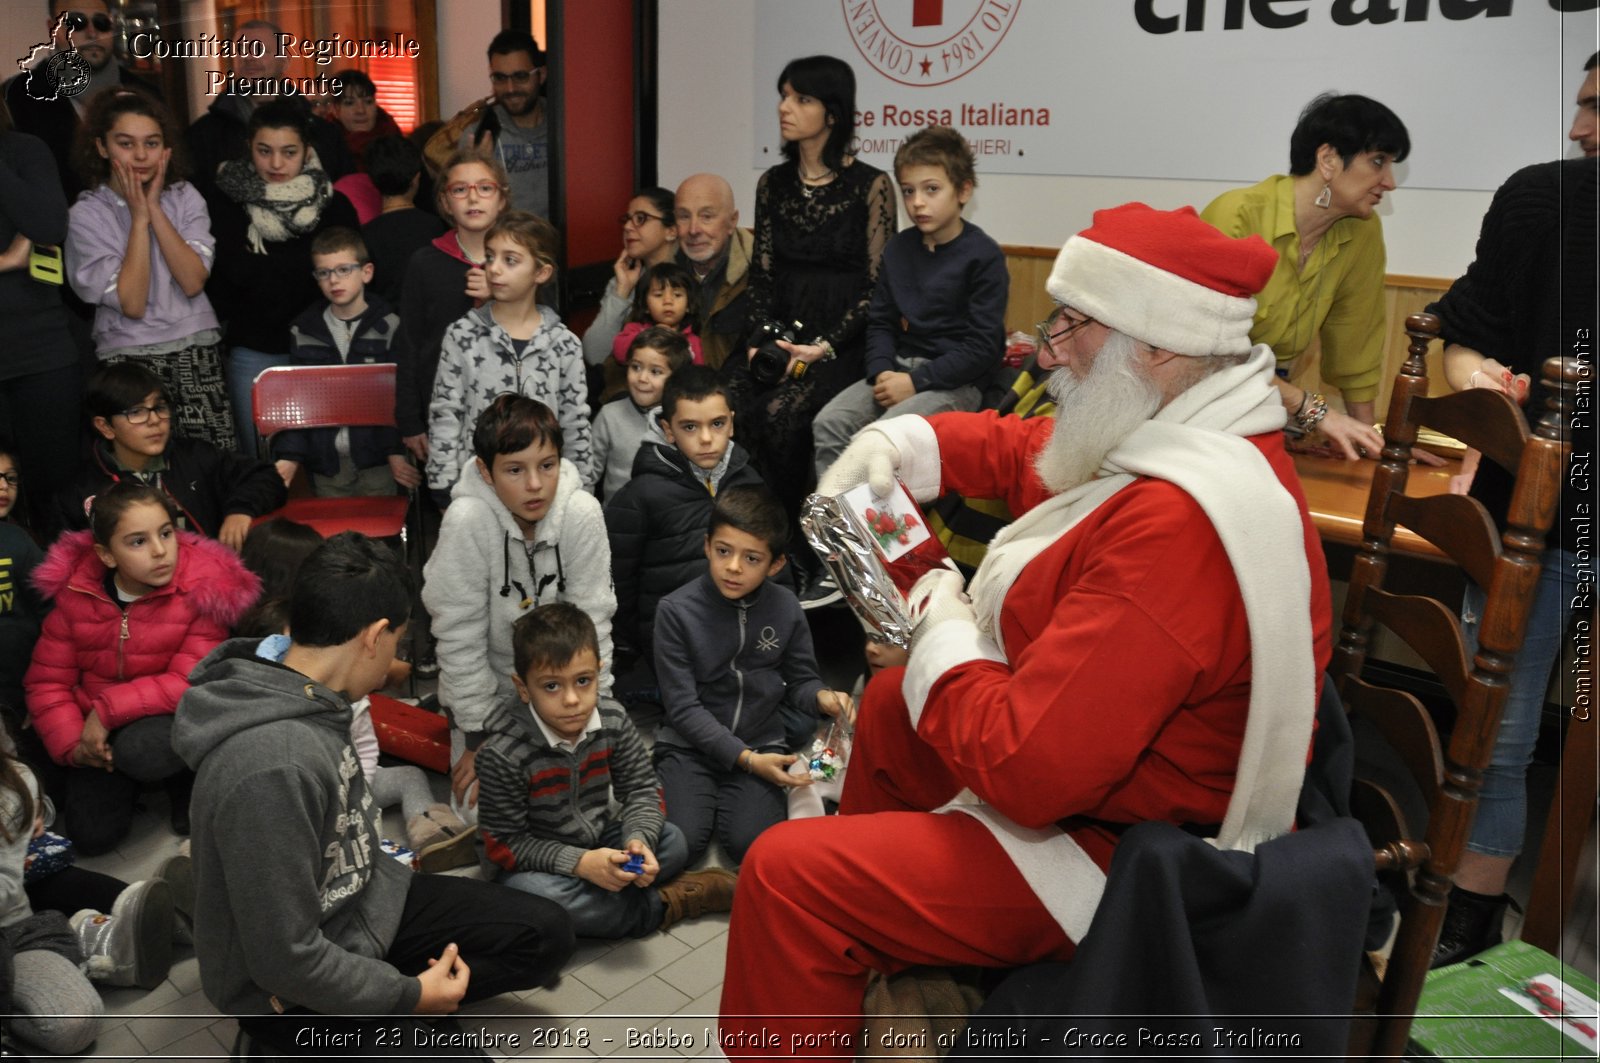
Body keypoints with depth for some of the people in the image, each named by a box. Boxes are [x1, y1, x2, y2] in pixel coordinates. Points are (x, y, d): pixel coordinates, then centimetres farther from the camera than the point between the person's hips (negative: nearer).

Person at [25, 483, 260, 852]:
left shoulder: (204, 589, -20)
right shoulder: (75, 592, -8)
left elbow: (191, 683, -23)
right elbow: (47, 681, -3)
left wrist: (109, 710, -26)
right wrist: (71, 743, -17)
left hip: (176, 722, -3)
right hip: (102, 735, 3)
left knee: (142, 748, -36)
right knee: (91, 834, -10)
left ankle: (187, 781, -1)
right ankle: (129, 783, 23)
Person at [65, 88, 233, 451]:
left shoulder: (185, 197, 4)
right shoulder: (87, 215, -3)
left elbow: (194, 282, -8)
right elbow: (132, 304, -12)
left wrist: (155, 209, -10)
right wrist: (139, 217, -11)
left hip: (199, 351, 2)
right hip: (130, 358, -2)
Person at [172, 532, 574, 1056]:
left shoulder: (307, 700, -5)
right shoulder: (273, 766, -34)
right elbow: (287, 959, -28)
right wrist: (409, 995, -17)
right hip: (295, 988, -9)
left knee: (547, 934, 6)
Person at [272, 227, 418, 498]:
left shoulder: (389, 327, -2)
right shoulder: (303, 331, 7)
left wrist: (396, 452, -12)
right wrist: (289, 455, -4)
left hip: (375, 459, -3)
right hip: (326, 463, 3)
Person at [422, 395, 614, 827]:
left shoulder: (582, 512, -20)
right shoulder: (468, 520, -26)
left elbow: (591, 618, -11)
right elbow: (460, 636, -19)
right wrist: (478, 738, -13)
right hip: (488, 689, -2)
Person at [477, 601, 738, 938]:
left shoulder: (613, 722, -13)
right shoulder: (501, 754, -25)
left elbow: (641, 789, -4)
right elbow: (506, 841, -19)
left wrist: (638, 841, -26)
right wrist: (580, 863, -30)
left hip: (601, 840, 4)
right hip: (541, 861, -4)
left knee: (673, 842, -12)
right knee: (533, 896, -36)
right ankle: (660, 905, -19)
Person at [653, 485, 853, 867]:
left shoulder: (785, 607, -2)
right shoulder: (676, 610, -11)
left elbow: (801, 678, 9)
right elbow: (683, 707, -11)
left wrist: (821, 696, -17)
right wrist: (744, 758, -18)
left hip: (763, 741, 1)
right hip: (691, 745, -1)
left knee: (751, 845, -21)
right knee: (681, 843, -22)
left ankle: (724, 797, 11)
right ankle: (703, 795, 11)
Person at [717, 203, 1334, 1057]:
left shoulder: (1180, 523, -34)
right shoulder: (1191, 447, -1)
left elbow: (1027, 767, -35)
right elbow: (1016, 451, 14)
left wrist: (943, 635, -17)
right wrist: (892, 445, -3)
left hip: (1119, 856, -10)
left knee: (783, 873, -12)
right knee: (890, 703, 26)